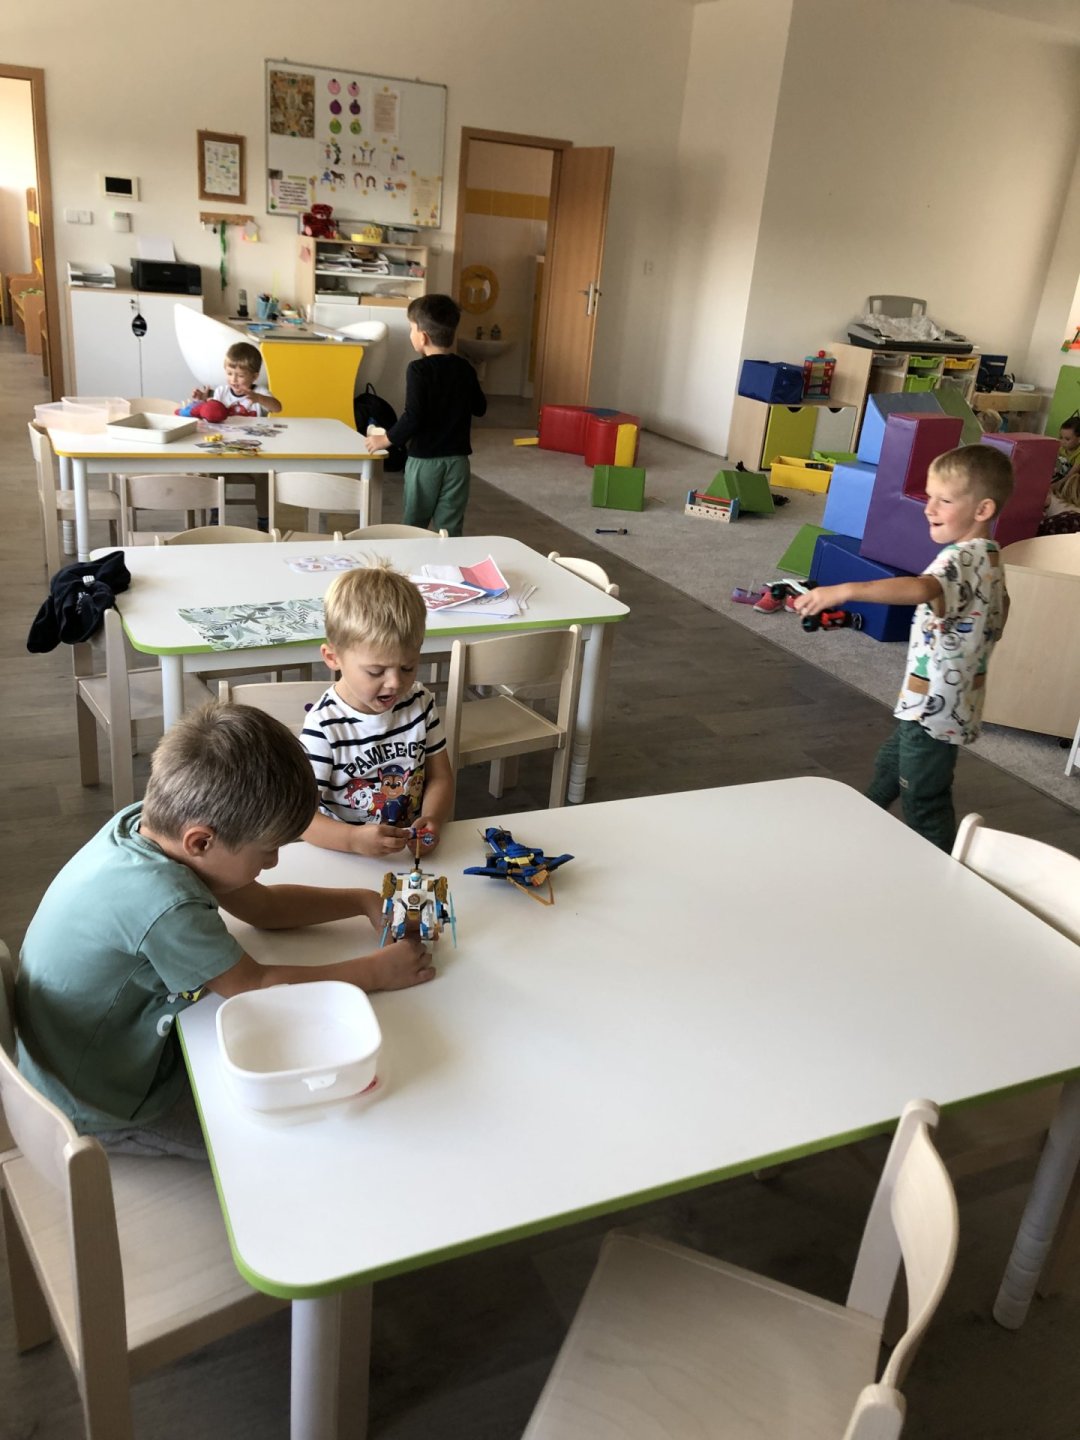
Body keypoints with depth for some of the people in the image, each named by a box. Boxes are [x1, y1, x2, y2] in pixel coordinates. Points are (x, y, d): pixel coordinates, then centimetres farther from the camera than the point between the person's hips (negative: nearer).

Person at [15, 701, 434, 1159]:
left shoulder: (149, 823, -12)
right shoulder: (162, 903, -38)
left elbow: (261, 905, 2)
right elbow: (256, 985, -25)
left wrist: (364, 901, -5)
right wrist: (375, 971, -17)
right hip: (103, 1110, -7)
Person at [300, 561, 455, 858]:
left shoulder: (420, 703, 3)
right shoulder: (324, 726, -12)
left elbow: (440, 776, 10)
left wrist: (432, 820, -11)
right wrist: (354, 839, -32)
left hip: (413, 849, 4)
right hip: (344, 856, -4)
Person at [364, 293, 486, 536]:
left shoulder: (419, 370, -13)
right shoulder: (465, 369, 3)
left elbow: (413, 417, -20)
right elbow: (480, 407, 17)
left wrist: (387, 439, -7)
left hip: (425, 460, -4)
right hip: (458, 460, 4)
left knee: (413, 527, 12)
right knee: (450, 531, 5)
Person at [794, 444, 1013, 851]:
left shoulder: (963, 560, -26)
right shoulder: (989, 559, 6)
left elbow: (920, 589, -48)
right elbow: (996, 620, 21)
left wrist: (844, 590, -57)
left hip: (934, 709, -11)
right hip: (941, 704, 11)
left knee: (924, 805, 1)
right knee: (888, 769, 29)